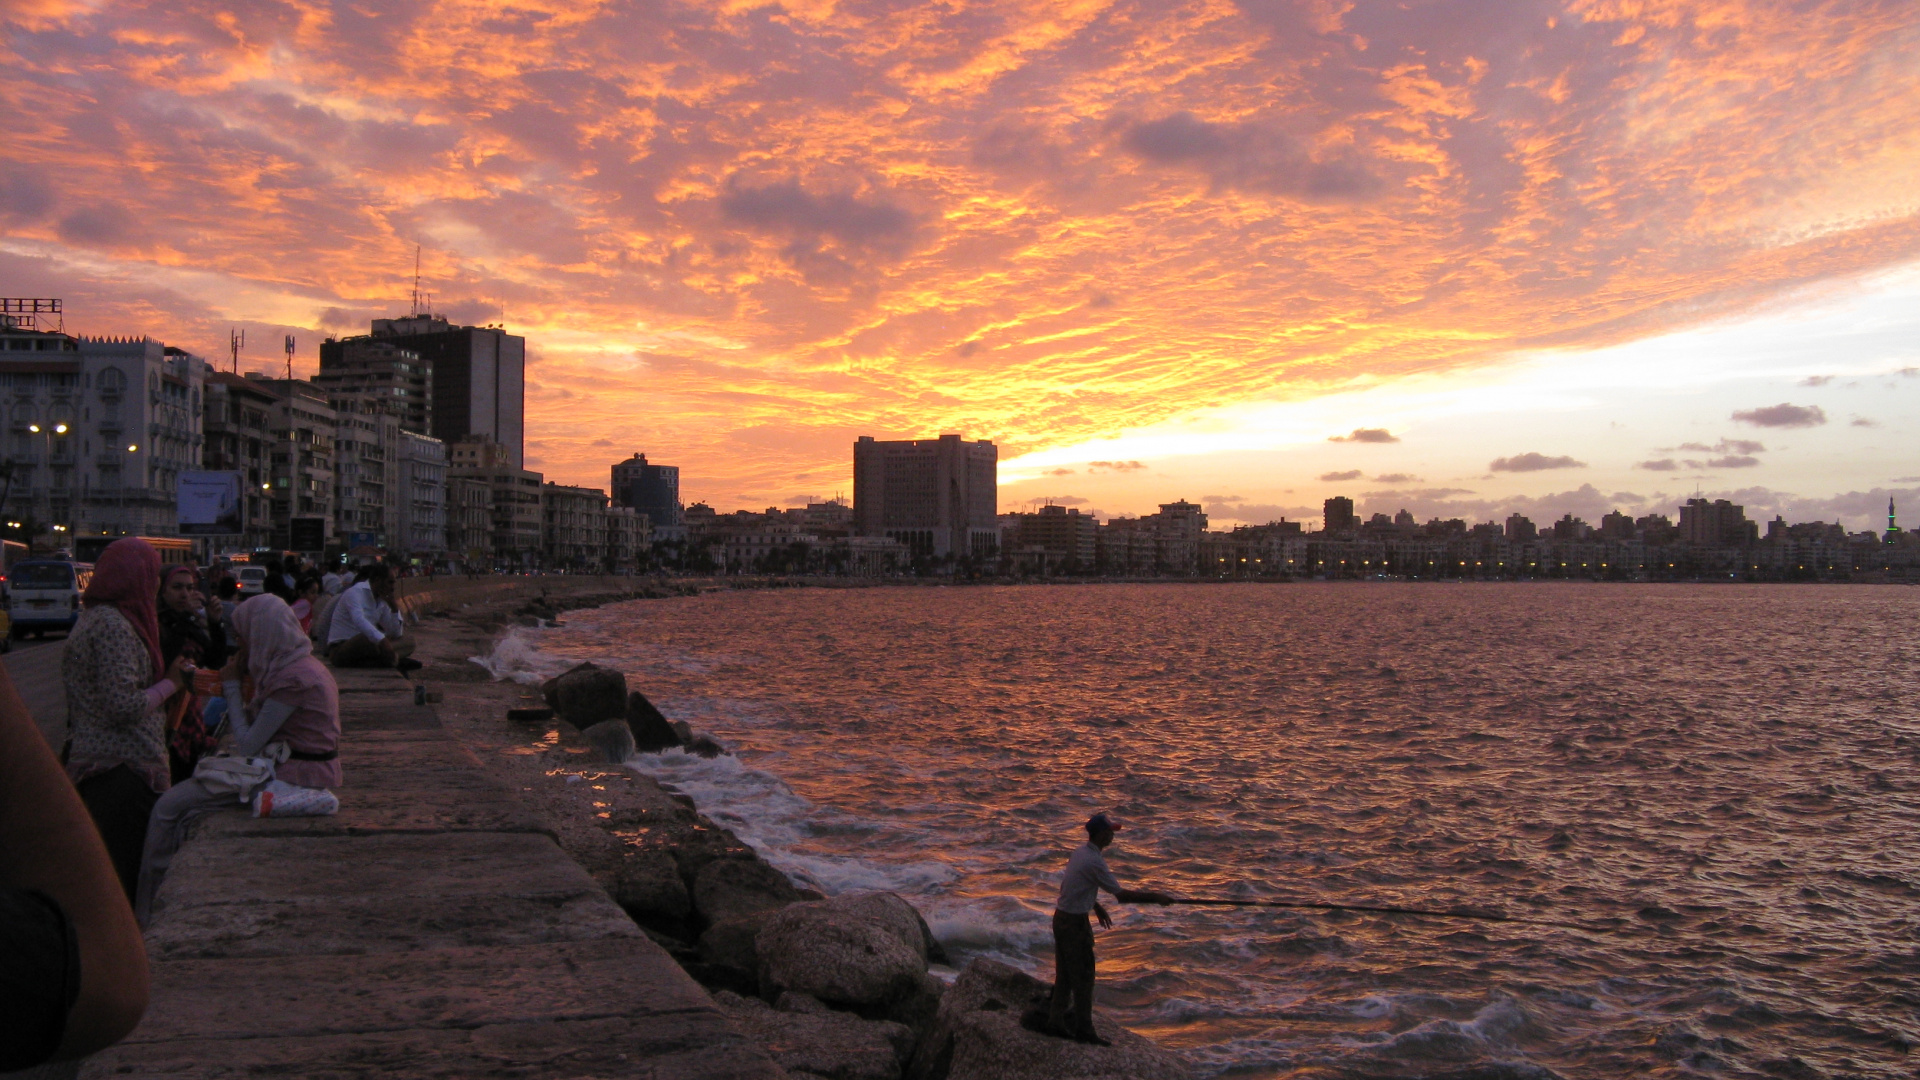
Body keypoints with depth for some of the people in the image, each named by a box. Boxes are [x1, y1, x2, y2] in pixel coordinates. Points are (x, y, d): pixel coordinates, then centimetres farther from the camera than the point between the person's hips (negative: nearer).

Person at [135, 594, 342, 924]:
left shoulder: (292, 679, -20)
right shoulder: (303, 664, 10)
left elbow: (248, 745, -17)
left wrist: (232, 686, -7)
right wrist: (245, 679, 8)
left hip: (292, 774, -10)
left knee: (169, 809, -7)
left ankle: (144, 912, 6)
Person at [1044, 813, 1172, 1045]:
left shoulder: (1079, 852, 8)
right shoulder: (1094, 861, -21)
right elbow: (1122, 895, -18)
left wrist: (1096, 907, 26)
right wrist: (1155, 898, -10)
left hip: (1061, 917, 9)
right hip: (1075, 922, -9)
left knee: (1064, 974, 16)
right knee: (1083, 977, 1)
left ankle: (1055, 1022, 22)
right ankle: (1084, 1029, 9)